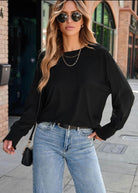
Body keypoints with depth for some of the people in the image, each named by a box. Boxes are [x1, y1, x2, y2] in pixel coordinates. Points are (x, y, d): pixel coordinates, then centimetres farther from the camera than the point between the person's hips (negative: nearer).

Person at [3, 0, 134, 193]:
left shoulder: (99, 55, 0)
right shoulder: (47, 59, 5)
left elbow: (125, 96, 3)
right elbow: (33, 103, 8)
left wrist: (107, 130, 1)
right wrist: (14, 134, 1)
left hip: (82, 141, -1)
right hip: (47, 137, 1)